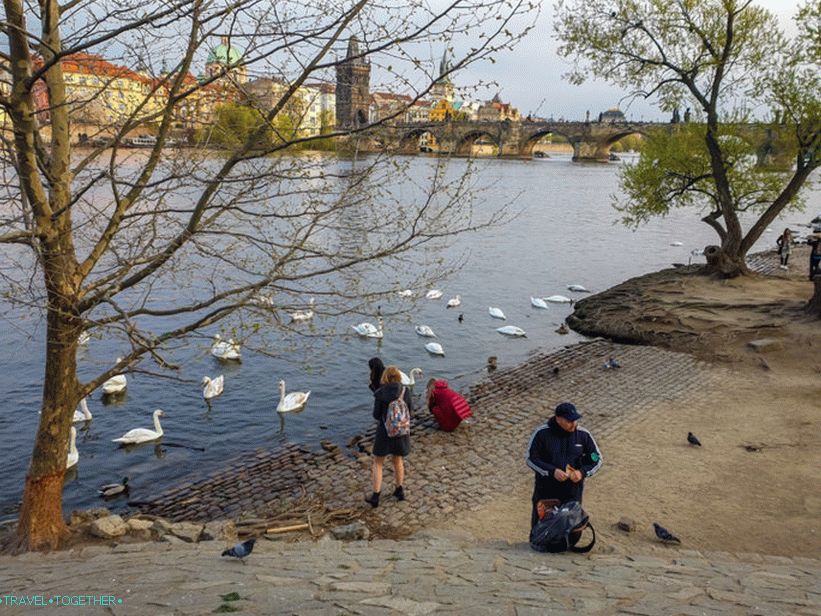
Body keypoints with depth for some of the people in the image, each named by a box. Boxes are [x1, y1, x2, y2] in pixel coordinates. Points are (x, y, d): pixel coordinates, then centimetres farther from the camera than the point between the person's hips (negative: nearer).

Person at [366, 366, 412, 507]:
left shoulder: (380, 393, -12)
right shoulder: (405, 391, -8)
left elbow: (376, 415, -9)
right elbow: (410, 412, -2)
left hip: (384, 431, -2)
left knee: (378, 463, 11)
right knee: (398, 459, 24)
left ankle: (375, 496, 9)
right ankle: (399, 490, 33)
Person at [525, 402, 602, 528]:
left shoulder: (583, 435, -5)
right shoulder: (542, 433, -12)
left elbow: (596, 459, 4)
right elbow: (531, 458, -10)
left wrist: (583, 472, -16)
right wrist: (552, 471, -23)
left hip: (572, 494, 2)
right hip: (545, 492, -2)